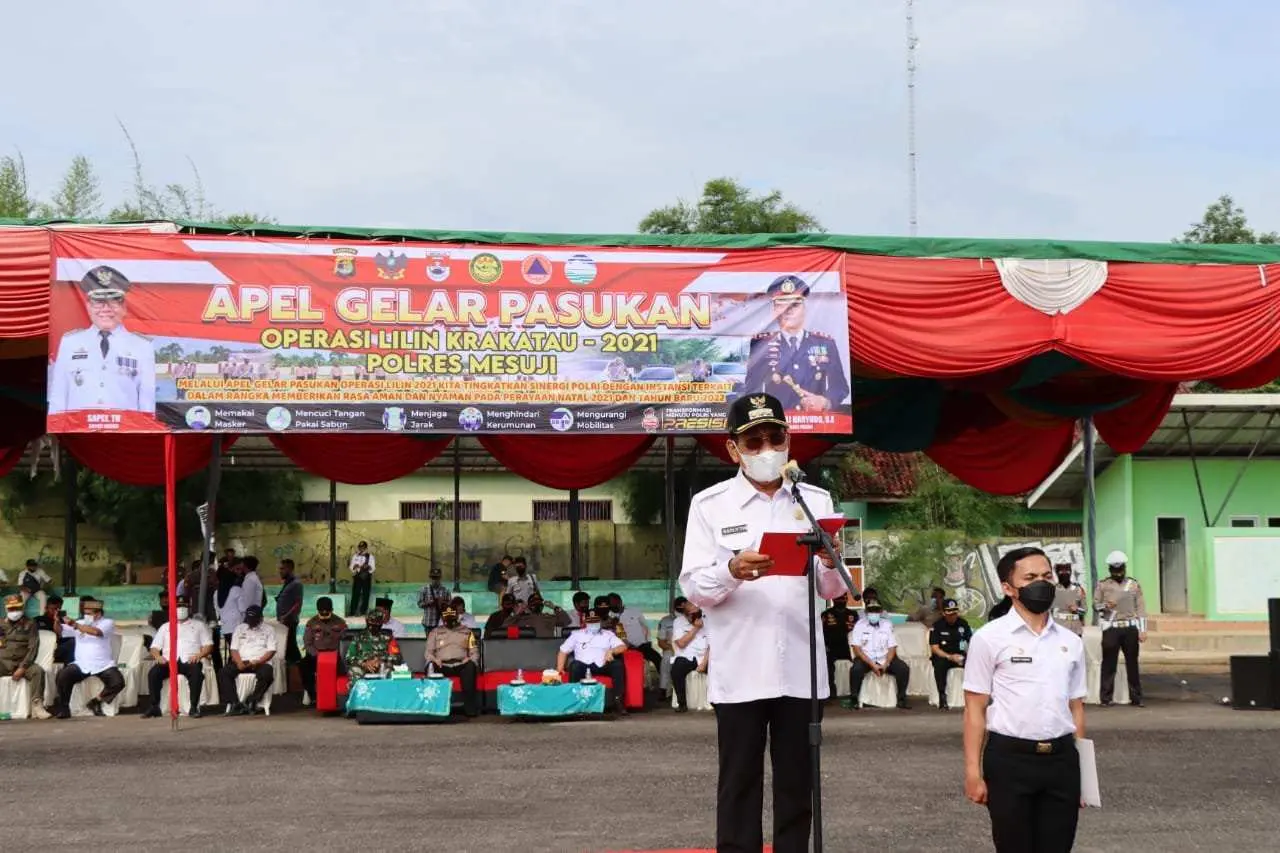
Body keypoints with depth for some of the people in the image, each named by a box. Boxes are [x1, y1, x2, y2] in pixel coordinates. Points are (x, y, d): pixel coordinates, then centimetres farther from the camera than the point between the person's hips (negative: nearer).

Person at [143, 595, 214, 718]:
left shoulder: (199, 625, 20)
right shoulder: (165, 627, 27)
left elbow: (208, 646, 10)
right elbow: (154, 648, 19)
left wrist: (199, 655, -12)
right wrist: (158, 656, -5)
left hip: (190, 661, -2)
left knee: (196, 673, -37)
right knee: (153, 673, -30)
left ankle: (194, 707, -32)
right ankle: (154, 707, -23)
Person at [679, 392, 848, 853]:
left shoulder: (816, 501, 8)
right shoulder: (709, 504, 0)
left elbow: (834, 590, 8)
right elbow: (693, 588, -4)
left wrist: (830, 564, -15)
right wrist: (732, 571, -24)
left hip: (800, 670, 2)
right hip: (739, 673, -2)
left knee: (797, 786, 9)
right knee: (739, 786, 3)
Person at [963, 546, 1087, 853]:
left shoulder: (1071, 642, 11)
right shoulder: (990, 638, -3)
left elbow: (1075, 707, 14)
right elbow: (975, 709, -4)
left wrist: (1082, 770, 10)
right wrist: (973, 771, -11)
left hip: (1062, 759, 4)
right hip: (1010, 759, -4)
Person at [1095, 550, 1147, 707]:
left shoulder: (1134, 585, 11)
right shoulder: (1103, 585, 6)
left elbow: (1140, 608, 9)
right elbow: (1095, 603, 6)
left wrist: (1142, 630, 2)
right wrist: (1104, 606, -18)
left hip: (1130, 628, 2)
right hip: (1111, 629, -2)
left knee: (1132, 663, 5)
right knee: (1109, 663, -3)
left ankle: (1136, 698, 10)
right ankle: (1106, 698, 0)